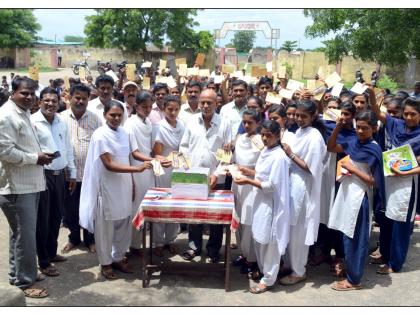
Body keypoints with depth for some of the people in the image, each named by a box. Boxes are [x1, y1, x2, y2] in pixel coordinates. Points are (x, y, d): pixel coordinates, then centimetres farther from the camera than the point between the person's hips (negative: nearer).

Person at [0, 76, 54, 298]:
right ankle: (25, 281, 10)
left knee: (20, 233, 19)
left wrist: (40, 155, 7)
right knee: (25, 235, -3)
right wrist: (36, 158, -16)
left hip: (28, 184, 10)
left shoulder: (24, 113, 16)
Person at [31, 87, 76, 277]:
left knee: (56, 217, 15)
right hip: (42, 175, -6)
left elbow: (68, 149, 16)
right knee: (42, 220, 2)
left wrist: (72, 173, 16)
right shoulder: (33, 121, -10)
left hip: (60, 174, 6)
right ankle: (44, 262, 12)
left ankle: (52, 253, 32)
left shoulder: (62, 122, 10)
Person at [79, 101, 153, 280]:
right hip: (107, 187, -6)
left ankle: (118, 258, 30)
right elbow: (109, 165, -21)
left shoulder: (124, 133, 4)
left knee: (123, 224, 14)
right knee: (106, 227, 6)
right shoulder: (100, 135, -16)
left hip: (124, 186, 6)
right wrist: (137, 169, -27)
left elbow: (133, 153, 10)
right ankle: (105, 263, 20)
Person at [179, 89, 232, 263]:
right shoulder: (192, 121, 5)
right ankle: (194, 246, 27)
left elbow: (228, 153, -6)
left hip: (216, 178, -2)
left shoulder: (224, 124, -4)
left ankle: (213, 250, 22)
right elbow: (184, 146, 9)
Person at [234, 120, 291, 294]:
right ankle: (263, 270, 35)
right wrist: (248, 172, 5)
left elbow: (272, 185, -22)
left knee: (269, 242, 3)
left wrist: (248, 181, -21)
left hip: (271, 204, -9)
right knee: (259, 239, 18)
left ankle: (268, 279, 16)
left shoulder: (279, 156, -20)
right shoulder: (265, 151, 7)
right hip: (261, 201, 9)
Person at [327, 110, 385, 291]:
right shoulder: (353, 143, 5)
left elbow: (374, 181, -14)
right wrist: (338, 127, 3)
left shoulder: (374, 149, -14)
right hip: (347, 194, 7)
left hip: (359, 198, -7)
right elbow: (331, 147, 14)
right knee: (347, 236, 16)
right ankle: (347, 267, 33)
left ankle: (354, 280, 14)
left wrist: (352, 169, -15)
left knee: (356, 238, 2)